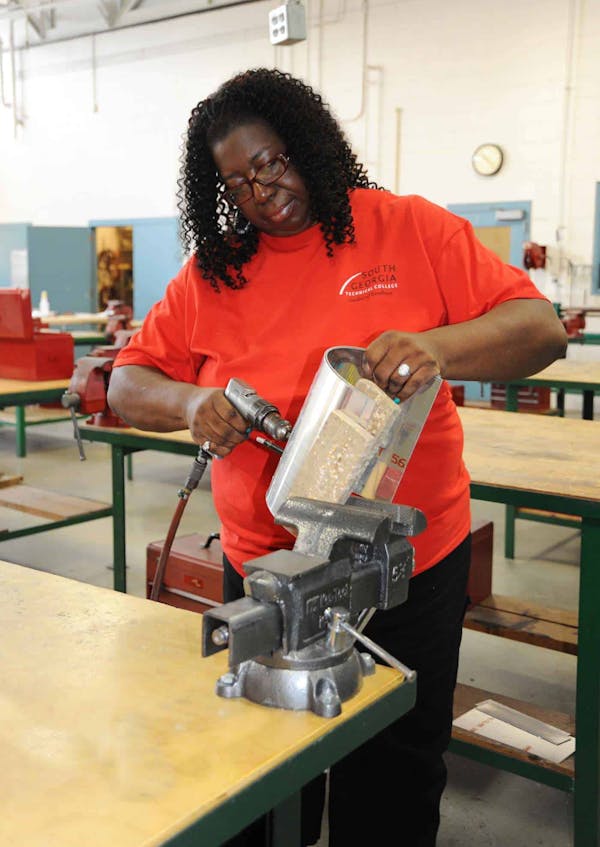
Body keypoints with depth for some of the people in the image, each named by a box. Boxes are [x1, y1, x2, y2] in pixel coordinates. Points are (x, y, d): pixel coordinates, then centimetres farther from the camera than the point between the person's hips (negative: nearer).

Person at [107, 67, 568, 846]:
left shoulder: (410, 229, -4)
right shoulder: (214, 272, 3)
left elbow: (541, 329, -10)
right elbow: (128, 384, 4)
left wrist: (439, 348, -30)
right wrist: (191, 403, -18)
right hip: (262, 569, 2)